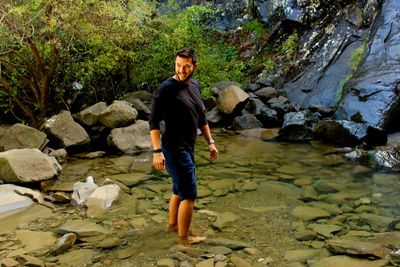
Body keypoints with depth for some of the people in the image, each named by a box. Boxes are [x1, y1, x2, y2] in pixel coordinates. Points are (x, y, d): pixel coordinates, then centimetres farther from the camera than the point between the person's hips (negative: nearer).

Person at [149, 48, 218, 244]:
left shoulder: (195, 86, 8)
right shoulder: (166, 88, -17)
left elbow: (201, 117, 18)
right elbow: (154, 121, -18)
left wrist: (210, 142, 15)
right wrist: (157, 151, -24)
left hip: (188, 147, 8)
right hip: (174, 149, -8)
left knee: (179, 189, 22)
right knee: (189, 194, -3)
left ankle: (173, 223, 40)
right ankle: (183, 236, 12)